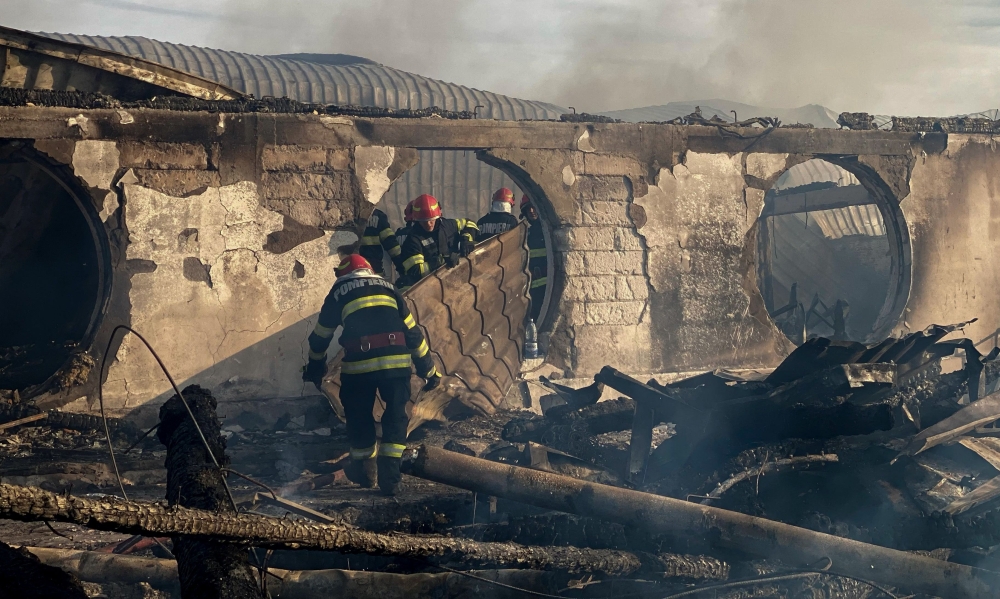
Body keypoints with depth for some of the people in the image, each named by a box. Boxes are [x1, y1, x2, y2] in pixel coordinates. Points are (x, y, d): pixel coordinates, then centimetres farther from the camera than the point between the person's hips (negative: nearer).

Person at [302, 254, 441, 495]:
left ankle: (365, 471, 30)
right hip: (396, 363, 2)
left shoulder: (339, 292, 16)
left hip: (359, 365, -1)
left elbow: (320, 337, 24)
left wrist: (315, 368, 42)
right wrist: (429, 370, 27)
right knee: (396, 417, 11)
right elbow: (413, 332, 21)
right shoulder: (388, 288, 22)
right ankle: (389, 477, 5)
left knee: (359, 417, 17)